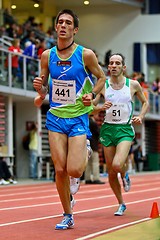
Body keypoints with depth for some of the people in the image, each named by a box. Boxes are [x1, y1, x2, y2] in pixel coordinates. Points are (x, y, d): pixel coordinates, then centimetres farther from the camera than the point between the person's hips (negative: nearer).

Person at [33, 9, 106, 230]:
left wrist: (92, 94, -10)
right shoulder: (47, 56, 2)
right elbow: (43, 91, 10)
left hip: (78, 117, -3)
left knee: (74, 171, -12)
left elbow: (101, 77, 8)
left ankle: (85, 152, 25)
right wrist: (39, 88, -13)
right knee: (60, 170, -2)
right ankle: (68, 217, 13)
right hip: (55, 117, 3)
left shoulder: (86, 54, -7)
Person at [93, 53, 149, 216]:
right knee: (111, 172, 4)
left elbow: (145, 102, 15)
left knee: (117, 165, -24)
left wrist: (141, 117, -2)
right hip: (108, 129, 2)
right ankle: (121, 204, 24)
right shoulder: (103, 85, 1)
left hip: (125, 129, -2)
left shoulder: (133, 85, 0)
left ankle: (125, 175, 14)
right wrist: (102, 108, -16)